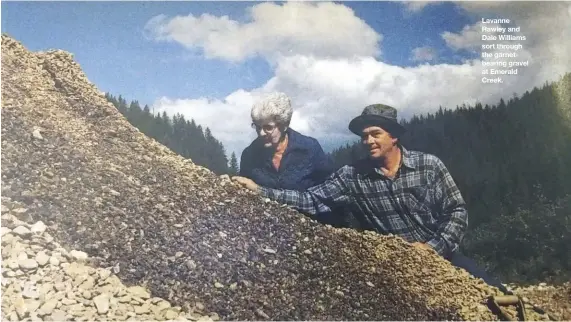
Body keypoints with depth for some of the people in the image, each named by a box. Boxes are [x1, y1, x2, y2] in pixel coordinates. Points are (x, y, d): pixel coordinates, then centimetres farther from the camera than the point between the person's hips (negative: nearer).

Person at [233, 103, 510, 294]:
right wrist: (260, 190, -19)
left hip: (441, 254, 0)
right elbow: (311, 200, -11)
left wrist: (434, 247, -17)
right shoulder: (351, 176, -7)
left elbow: (457, 212, -3)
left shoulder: (429, 166, -7)